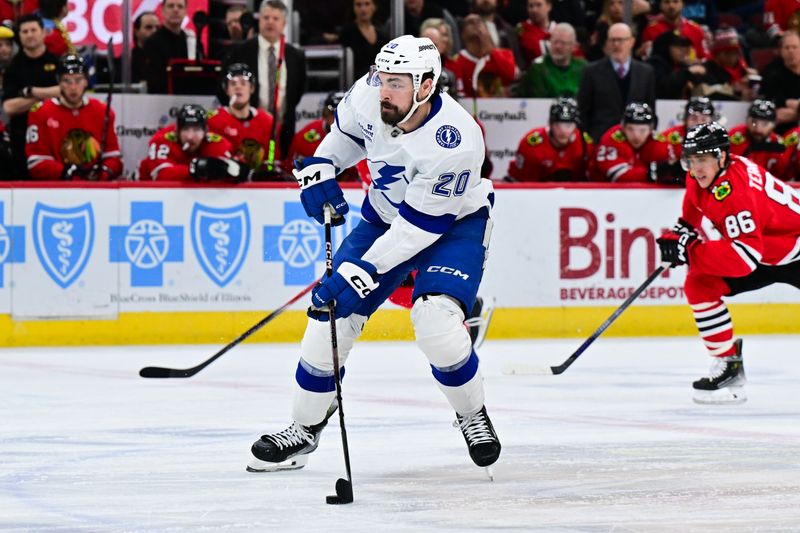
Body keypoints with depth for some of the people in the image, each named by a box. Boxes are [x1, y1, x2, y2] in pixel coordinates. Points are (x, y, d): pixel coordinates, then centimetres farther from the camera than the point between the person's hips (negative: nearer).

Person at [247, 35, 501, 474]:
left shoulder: (454, 141, -36)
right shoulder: (368, 95, -20)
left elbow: (419, 226, -31)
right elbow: (345, 131, 7)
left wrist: (360, 274, -33)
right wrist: (319, 168, -11)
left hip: (453, 223, -5)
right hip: (384, 215, 6)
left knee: (435, 320, -27)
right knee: (332, 315, -4)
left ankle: (472, 416, 1)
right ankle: (304, 429, 14)